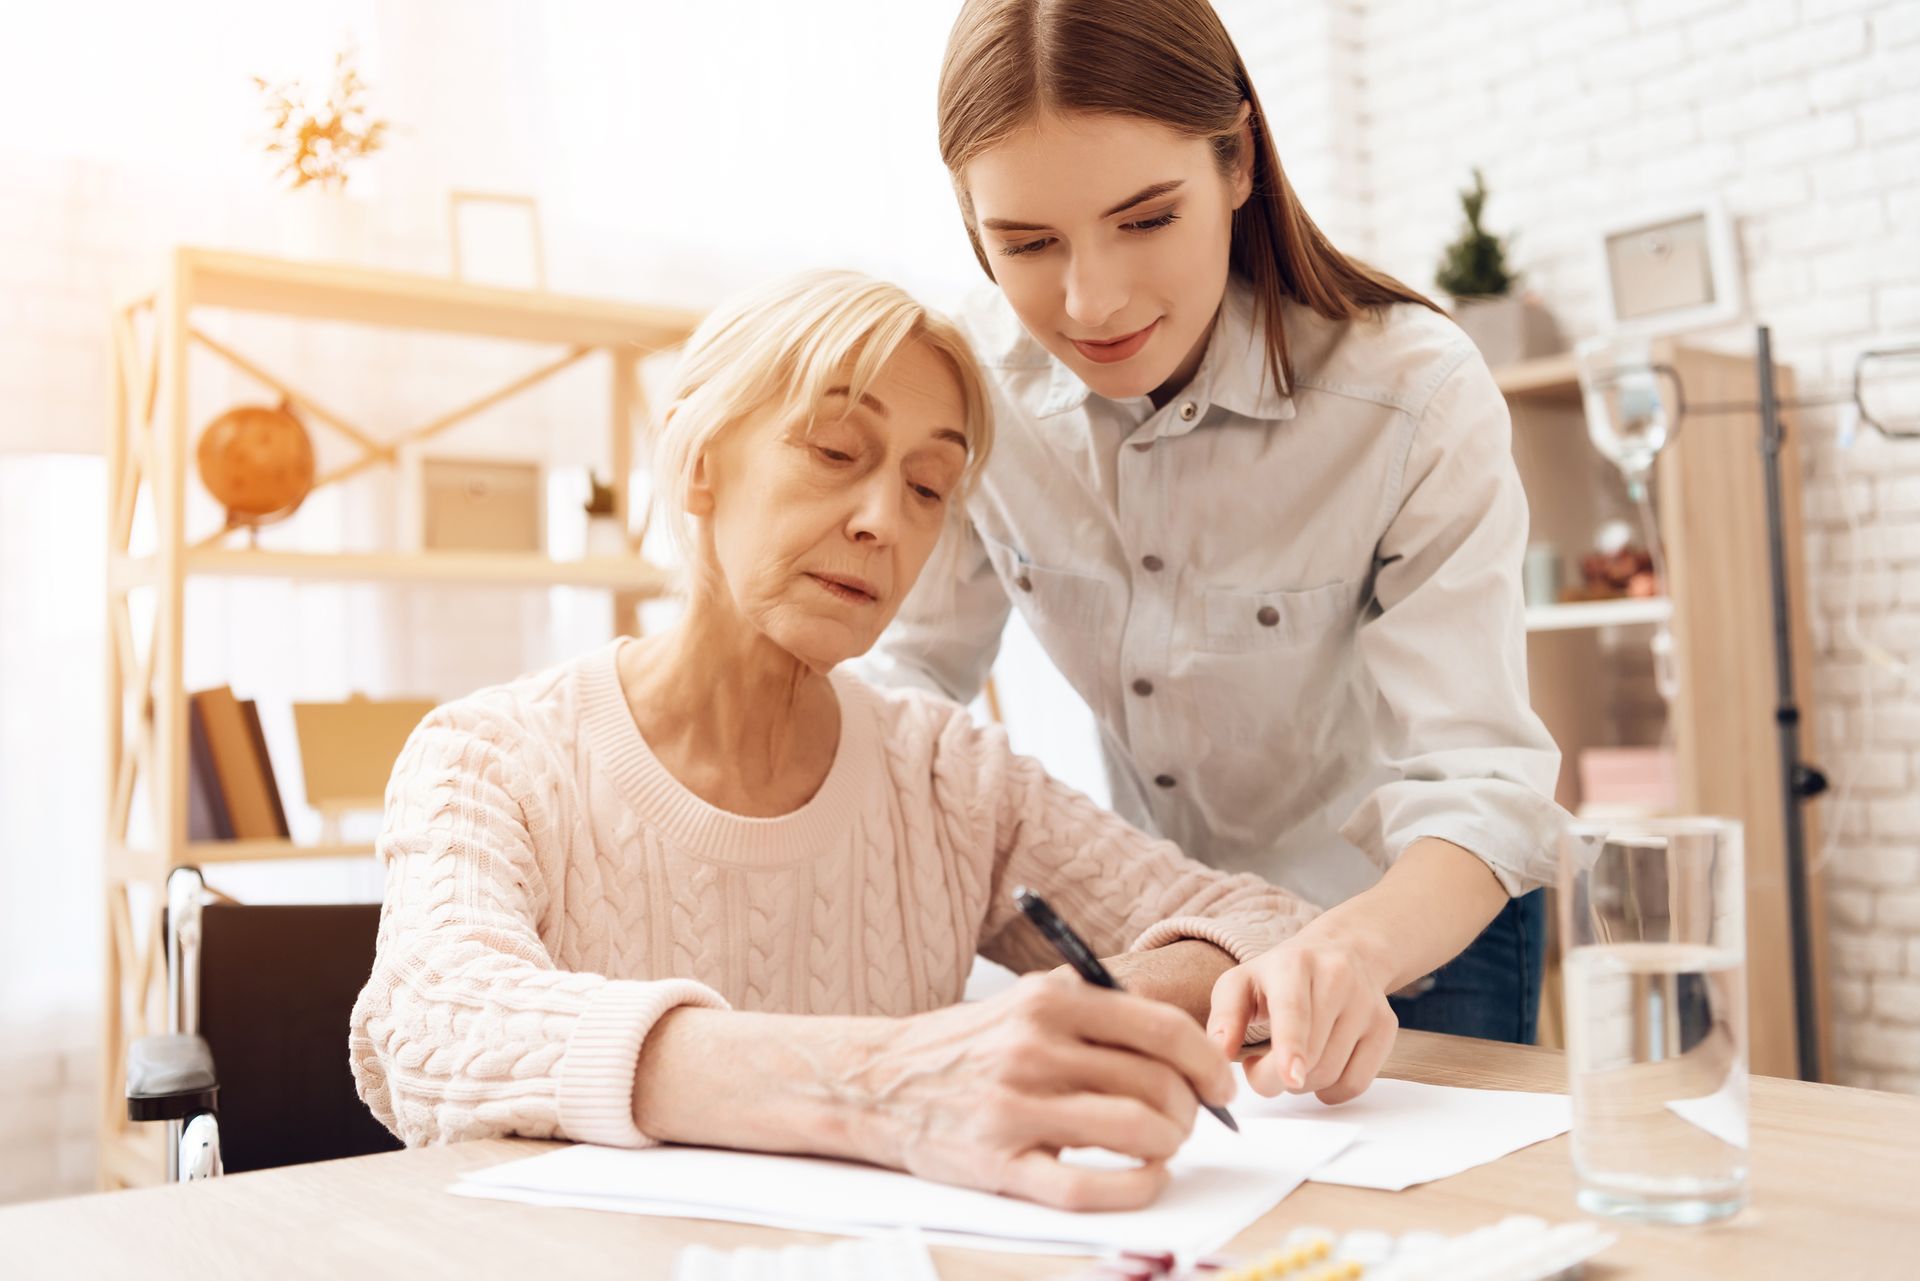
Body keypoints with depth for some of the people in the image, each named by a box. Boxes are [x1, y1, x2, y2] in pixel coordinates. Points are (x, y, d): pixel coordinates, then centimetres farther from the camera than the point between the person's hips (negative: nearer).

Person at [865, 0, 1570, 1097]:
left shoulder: (1418, 398, -26)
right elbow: (912, 671, -8)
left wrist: (1358, 947, -53)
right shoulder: (972, 385, -16)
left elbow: (1479, 783, -31)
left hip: (1418, 926, -3)